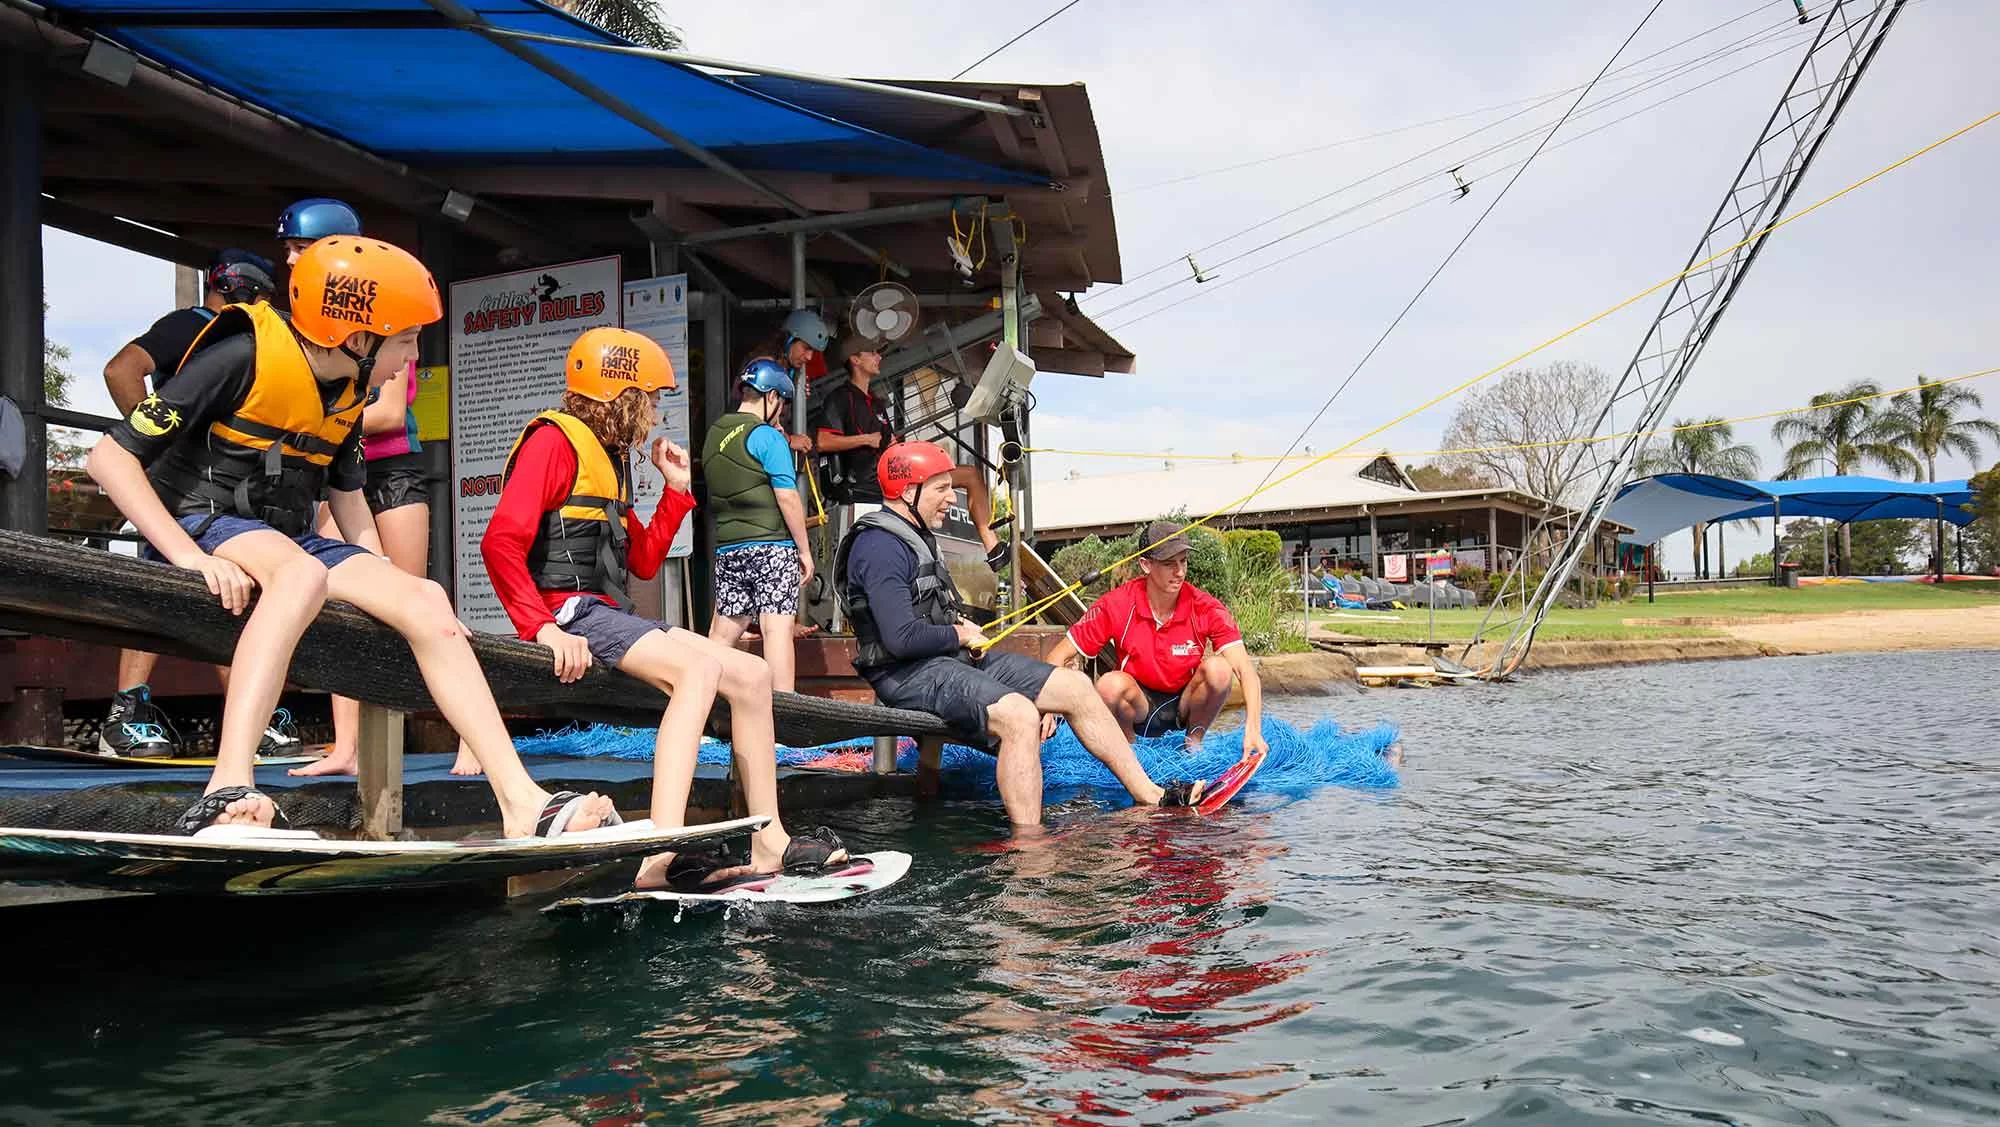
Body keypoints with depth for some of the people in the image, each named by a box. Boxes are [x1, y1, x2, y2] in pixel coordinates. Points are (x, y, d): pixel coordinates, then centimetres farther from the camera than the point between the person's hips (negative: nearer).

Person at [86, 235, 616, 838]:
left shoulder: (349, 393, 8)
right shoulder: (242, 356, -15)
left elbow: (353, 516, 17)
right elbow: (111, 456, -17)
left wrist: (389, 593, 4)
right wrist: (187, 556, -27)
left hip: (287, 538, 7)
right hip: (200, 521, -6)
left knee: (424, 599, -16)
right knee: (303, 571, -39)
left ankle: (523, 804, -22)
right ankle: (227, 793, -49)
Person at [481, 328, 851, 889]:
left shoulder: (608, 457, 23)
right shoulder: (554, 442, -5)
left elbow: (644, 561, 24)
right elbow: (500, 543, -18)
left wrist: (676, 490, 19)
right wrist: (543, 628, -27)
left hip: (607, 614, 10)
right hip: (569, 609, -10)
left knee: (751, 674, 3)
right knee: (699, 667, -31)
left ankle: (770, 842, 3)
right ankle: (661, 854, -40)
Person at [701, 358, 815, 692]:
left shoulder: (714, 435, 13)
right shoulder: (768, 436, -8)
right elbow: (788, 498, -12)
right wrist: (805, 550, -5)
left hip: (727, 548, 6)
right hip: (771, 545, -6)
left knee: (722, 631, 11)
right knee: (777, 628, -8)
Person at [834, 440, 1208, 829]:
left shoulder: (914, 537, 19)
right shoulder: (879, 548, -16)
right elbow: (902, 638, -25)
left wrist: (962, 626, 7)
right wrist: (961, 634, -8)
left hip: (952, 657, 11)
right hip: (910, 674, -11)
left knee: (1076, 687, 4)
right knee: (1018, 715, -34)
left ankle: (1150, 796, 8)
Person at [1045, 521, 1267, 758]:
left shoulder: (1206, 609, -17)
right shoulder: (1116, 605, -18)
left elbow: (1245, 670, -24)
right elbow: (1059, 656, -13)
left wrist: (1253, 729, -40)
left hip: (1186, 705, 1)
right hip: (1139, 707, -1)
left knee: (1217, 668, -28)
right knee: (1111, 684, -33)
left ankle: (1194, 744, -3)